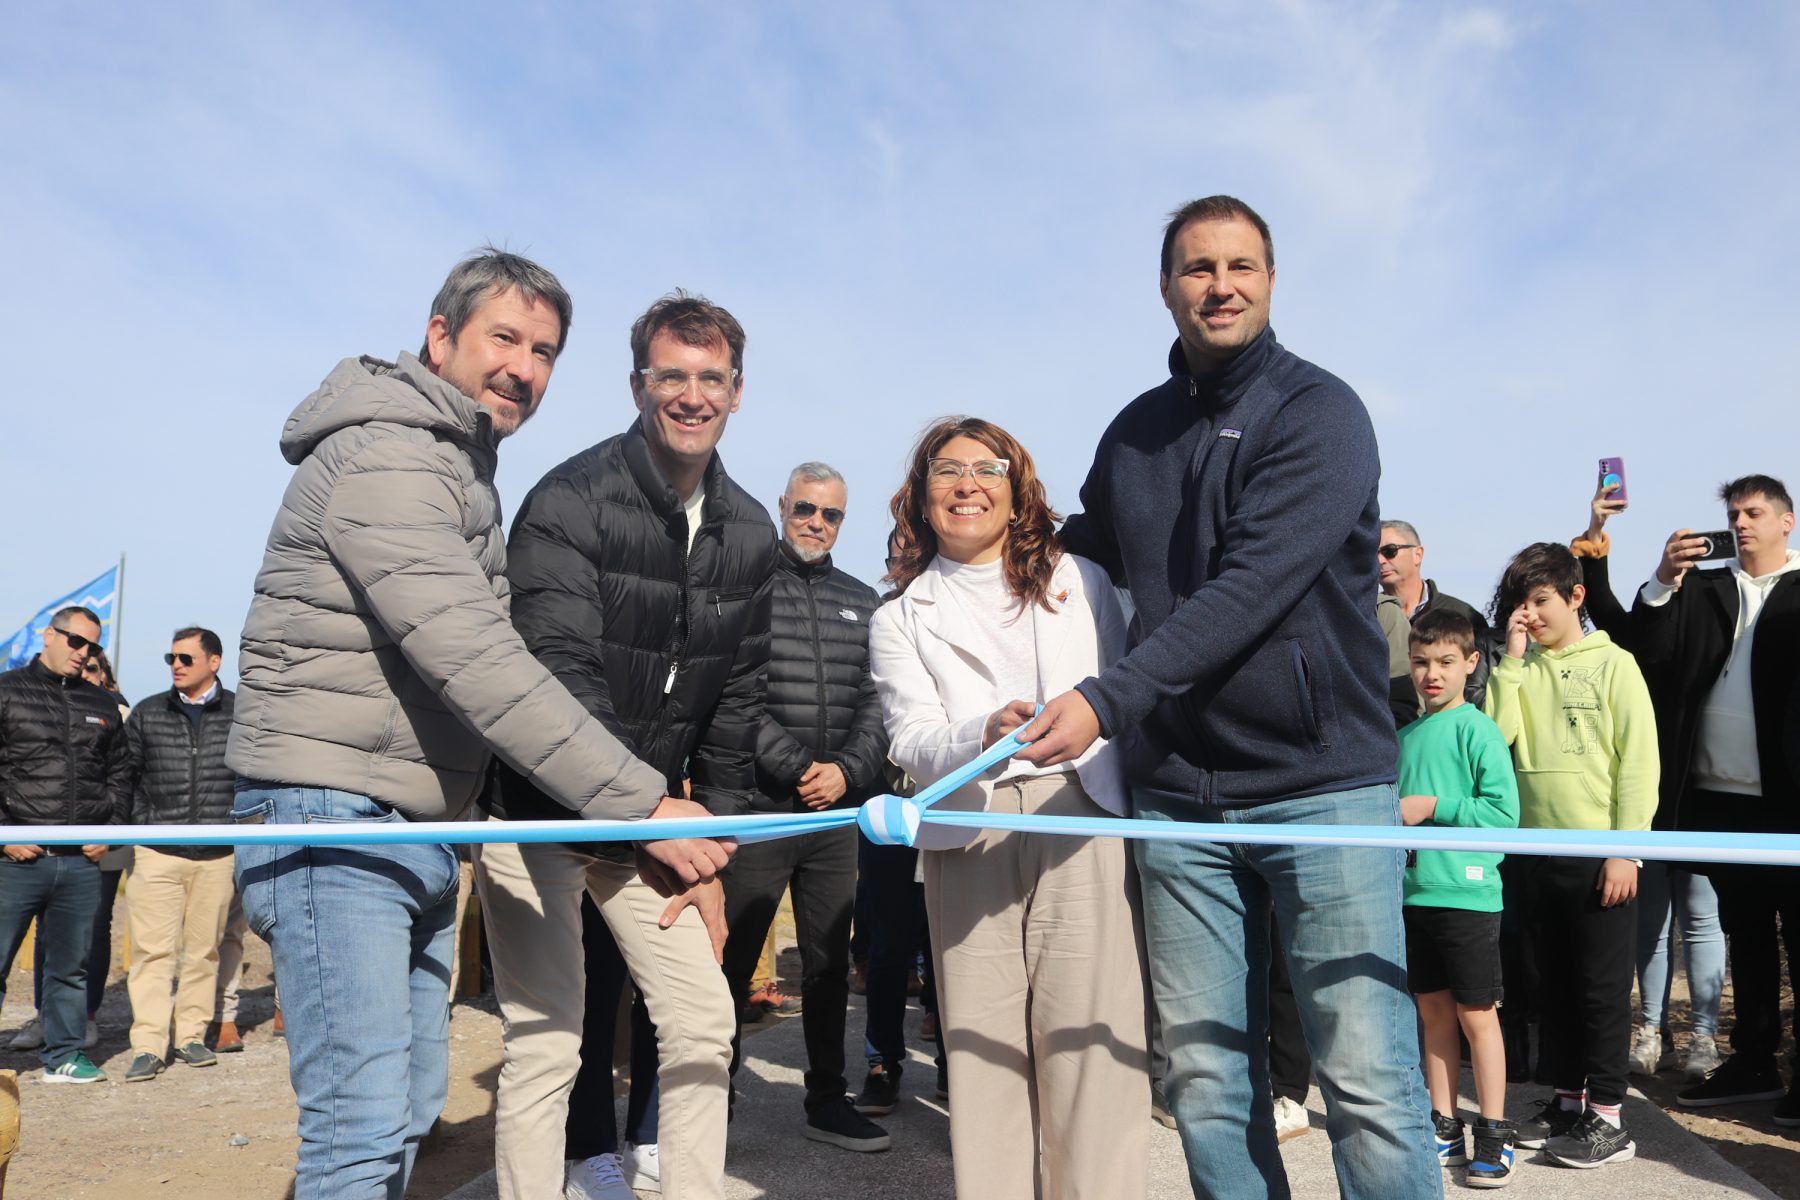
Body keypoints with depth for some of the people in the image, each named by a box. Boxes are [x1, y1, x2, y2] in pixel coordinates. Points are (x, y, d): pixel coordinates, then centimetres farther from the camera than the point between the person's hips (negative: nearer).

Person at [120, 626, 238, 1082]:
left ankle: (191, 1035, 17)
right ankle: (148, 1045, 3)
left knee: (203, 949, 6)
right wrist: (140, 823, 4)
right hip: (158, 852, 1)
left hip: (217, 854, 0)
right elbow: (125, 774, 12)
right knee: (152, 950, -2)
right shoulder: (147, 714, 8)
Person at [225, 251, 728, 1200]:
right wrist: (643, 805, -27)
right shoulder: (385, 458, -16)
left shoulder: (463, 467, 18)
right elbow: (476, 664, -26)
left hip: (422, 829, 10)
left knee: (410, 1108, 15)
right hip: (331, 817, -10)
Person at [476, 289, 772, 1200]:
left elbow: (736, 699, 8)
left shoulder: (749, 534, 3)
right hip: (540, 809, -5)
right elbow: (561, 674, -24)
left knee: (704, 1022, 5)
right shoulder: (569, 501, -16)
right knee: (546, 1044, -4)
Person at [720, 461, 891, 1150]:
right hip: (759, 806, -4)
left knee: (829, 961, 11)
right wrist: (798, 768, -12)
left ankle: (827, 1101, 23)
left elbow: (878, 702, 9)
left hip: (838, 809, 4)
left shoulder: (862, 601, 14)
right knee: (733, 959, 2)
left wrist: (847, 769, -7)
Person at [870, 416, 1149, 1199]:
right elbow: (911, 742, 0)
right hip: (970, 836, 1)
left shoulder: (1080, 580, 16)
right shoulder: (900, 620, 14)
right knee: (983, 1043, 0)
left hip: (1084, 822, 0)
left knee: (1088, 1036, -6)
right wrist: (986, 736, -21)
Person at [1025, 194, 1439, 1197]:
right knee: (1207, 1079, 9)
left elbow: (1251, 589, -18)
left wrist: (1109, 701, -25)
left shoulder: (1319, 411, -5)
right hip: (1177, 795, 5)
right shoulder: (1135, 432, 13)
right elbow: (1078, 559, 30)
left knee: (1369, 1081, -3)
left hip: (1322, 780, -4)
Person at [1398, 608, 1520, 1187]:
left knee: (1476, 1015, 2)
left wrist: (1433, 807, -17)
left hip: (1467, 893, -6)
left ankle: (1494, 1136, 15)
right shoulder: (1404, 736, 13)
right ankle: (1444, 1130, 24)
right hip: (1414, 893, 6)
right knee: (1433, 1012, 13)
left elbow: (1504, 810, -15)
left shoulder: (1477, 729, -8)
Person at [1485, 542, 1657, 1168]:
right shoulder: (1522, 672, 10)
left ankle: (1606, 1116, 12)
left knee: (1602, 986, 2)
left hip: (1598, 852, -5)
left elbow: (1639, 760, -7)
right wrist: (1512, 658, -5)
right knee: (1553, 982, 13)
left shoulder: (1614, 664, -3)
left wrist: (1625, 849, -12)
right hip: (1537, 851, 5)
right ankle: (1567, 1098, 25)